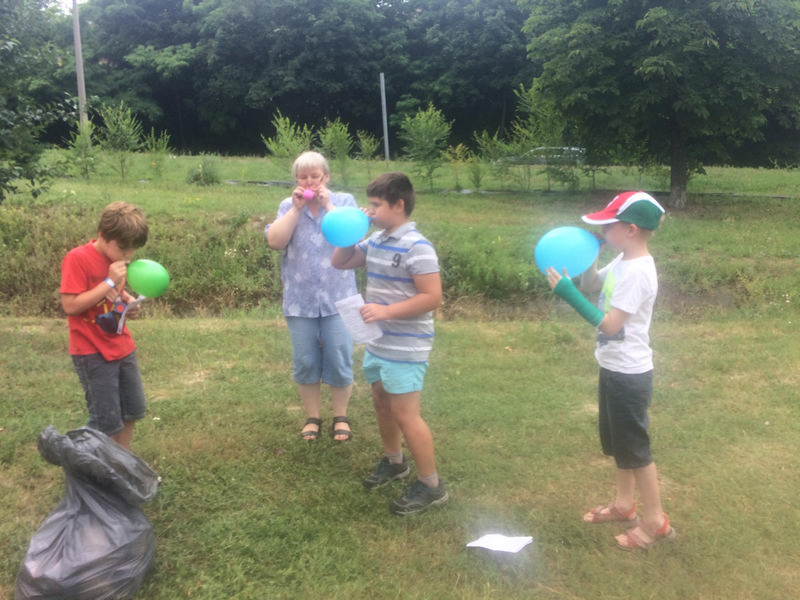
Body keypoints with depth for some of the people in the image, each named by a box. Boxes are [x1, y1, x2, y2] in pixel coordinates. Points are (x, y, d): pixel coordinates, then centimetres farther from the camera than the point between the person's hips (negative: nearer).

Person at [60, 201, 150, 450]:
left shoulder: (116, 258, 4)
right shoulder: (77, 259, -18)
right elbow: (70, 305, -23)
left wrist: (129, 302, -4)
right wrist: (109, 282, -25)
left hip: (122, 348, 8)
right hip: (93, 354, -8)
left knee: (132, 411, 17)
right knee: (107, 422, -3)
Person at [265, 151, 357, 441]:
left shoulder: (344, 201, 2)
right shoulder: (288, 206, 6)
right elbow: (275, 241, -9)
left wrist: (328, 205, -12)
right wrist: (296, 208, -10)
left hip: (337, 298, -1)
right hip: (299, 299, 2)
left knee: (339, 361, 2)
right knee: (305, 363, 7)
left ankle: (340, 417, 20)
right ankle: (312, 417, 24)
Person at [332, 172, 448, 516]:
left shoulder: (416, 248, -20)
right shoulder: (375, 241, 6)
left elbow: (432, 297, -23)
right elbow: (340, 263, 16)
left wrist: (386, 311, -27)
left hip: (405, 348, -9)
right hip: (378, 343, 9)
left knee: (405, 413, -4)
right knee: (381, 402, 21)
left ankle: (431, 486, 10)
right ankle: (394, 461, 42)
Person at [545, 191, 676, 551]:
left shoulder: (637, 272, -24)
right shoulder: (621, 262, 3)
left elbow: (610, 324, -27)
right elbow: (591, 285, 17)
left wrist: (567, 292, -26)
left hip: (629, 375, -10)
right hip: (613, 369, 10)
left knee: (635, 448, 4)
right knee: (618, 443, 22)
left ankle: (655, 522, 19)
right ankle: (624, 506, 38)